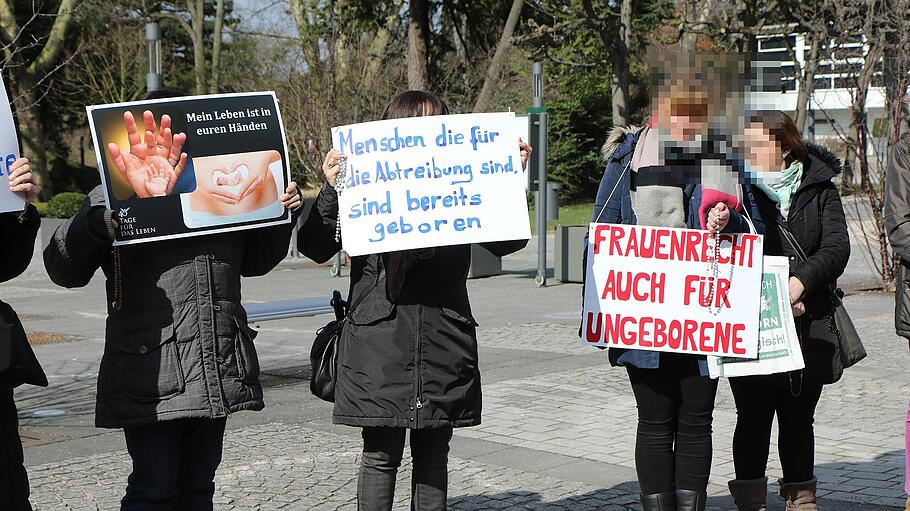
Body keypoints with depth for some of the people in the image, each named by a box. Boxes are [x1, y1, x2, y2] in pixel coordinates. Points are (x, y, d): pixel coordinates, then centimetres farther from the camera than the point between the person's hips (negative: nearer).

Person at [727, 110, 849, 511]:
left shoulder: (819, 189, 6)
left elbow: (837, 246, -4)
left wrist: (801, 281, -22)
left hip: (808, 326, 2)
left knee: (799, 418, 10)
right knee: (753, 417, 0)